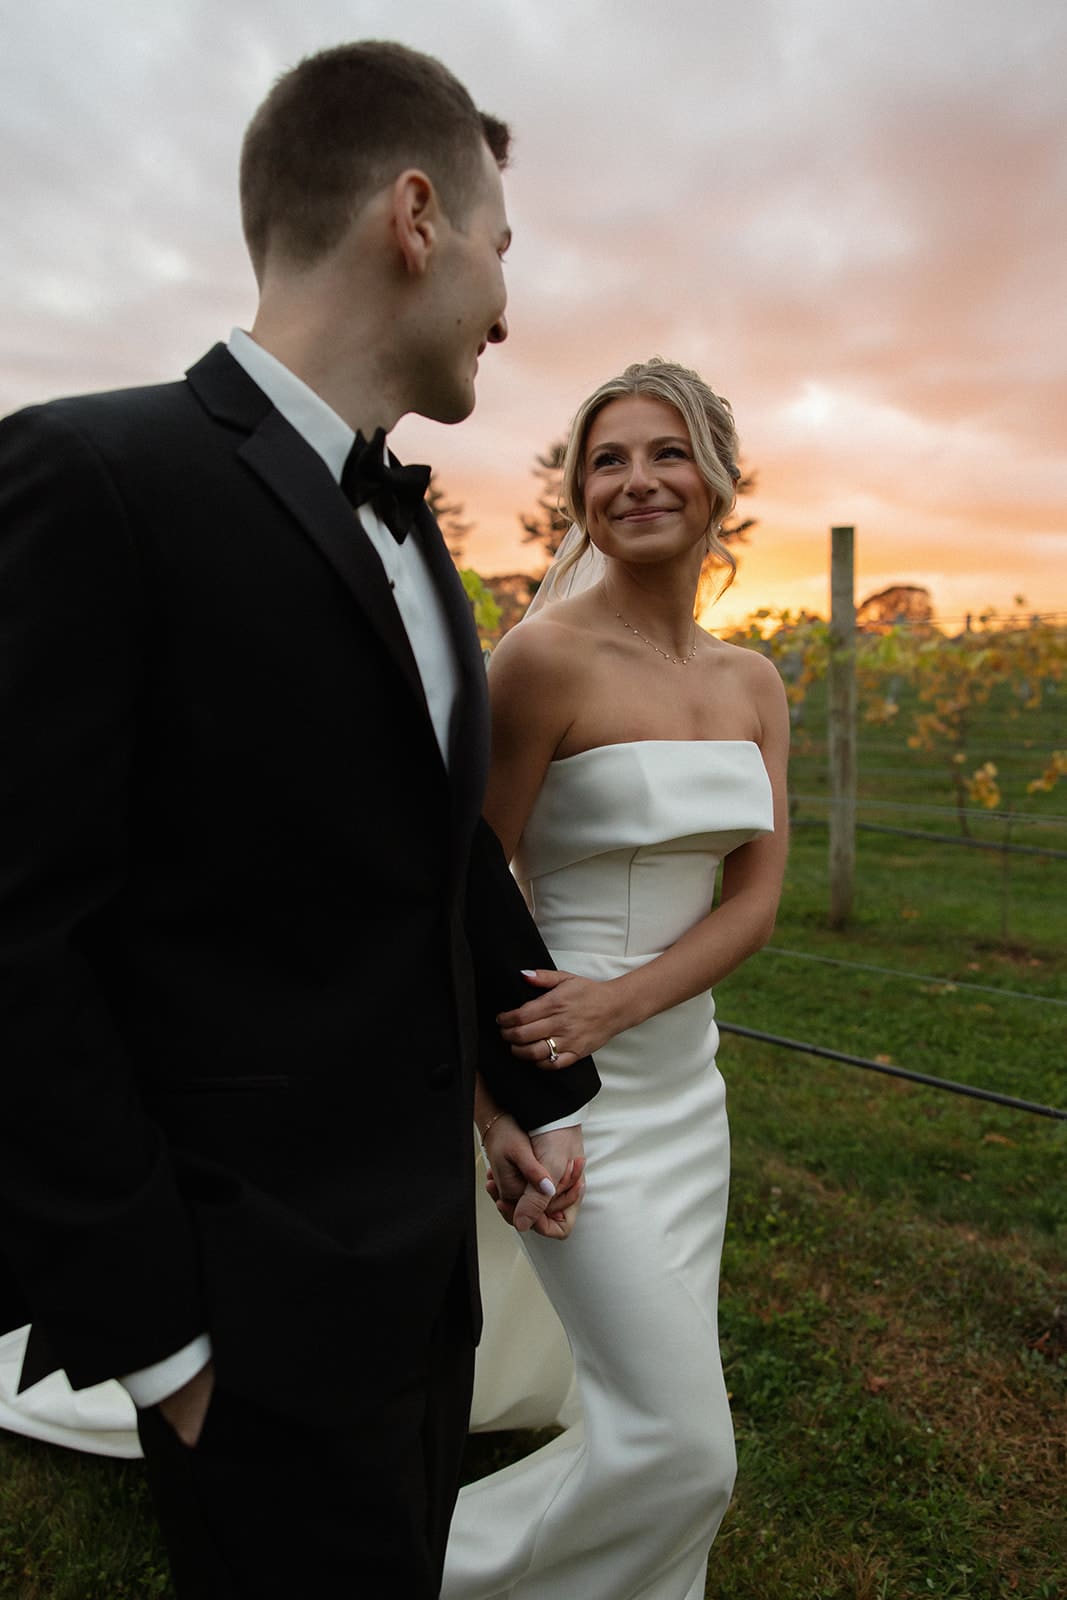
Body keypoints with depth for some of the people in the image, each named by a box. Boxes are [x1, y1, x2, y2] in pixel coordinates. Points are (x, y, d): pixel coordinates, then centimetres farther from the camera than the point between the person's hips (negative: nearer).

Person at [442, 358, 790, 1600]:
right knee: (681, 1447, -1)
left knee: (658, 1417, 17)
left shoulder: (753, 684, 6)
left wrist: (618, 1000, -16)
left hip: (683, 1069, 7)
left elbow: (755, 899, 0)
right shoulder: (545, 658, -15)